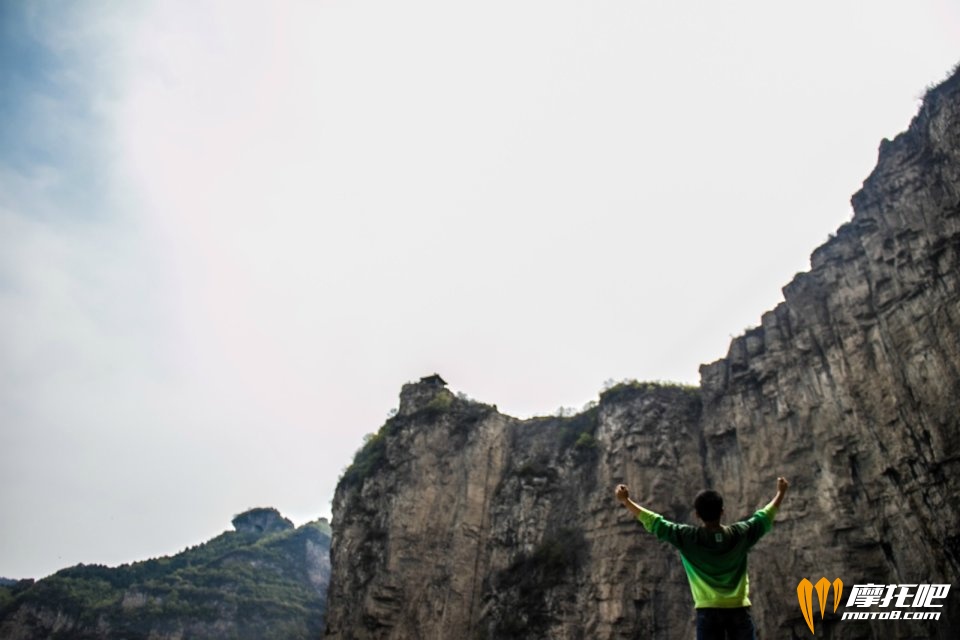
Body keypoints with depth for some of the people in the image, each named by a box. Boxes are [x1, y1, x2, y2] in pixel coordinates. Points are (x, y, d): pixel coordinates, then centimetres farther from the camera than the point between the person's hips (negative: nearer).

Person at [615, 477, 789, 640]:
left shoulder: (687, 538, -6)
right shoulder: (740, 533, -1)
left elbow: (653, 522, -3)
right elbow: (765, 516, 14)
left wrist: (626, 500, 5)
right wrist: (781, 493, 29)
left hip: (708, 611, -1)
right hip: (739, 609, 2)